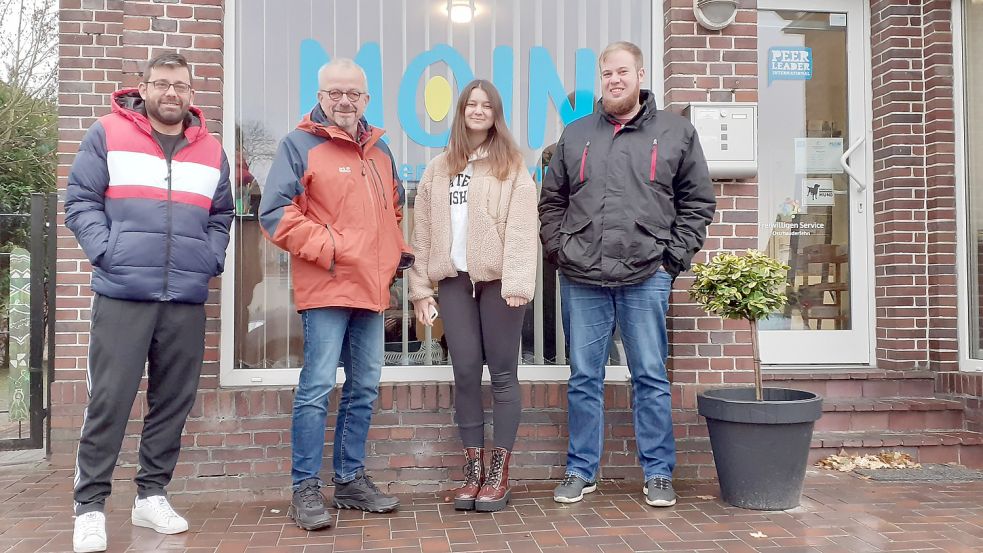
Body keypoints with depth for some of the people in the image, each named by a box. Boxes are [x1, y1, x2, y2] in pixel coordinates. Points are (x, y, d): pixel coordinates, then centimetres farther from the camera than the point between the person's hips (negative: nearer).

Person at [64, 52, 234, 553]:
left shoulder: (211, 150, 15)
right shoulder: (107, 134, 5)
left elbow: (221, 216, 19)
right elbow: (81, 200, 2)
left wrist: (210, 259, 4)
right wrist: (106, 251, -10)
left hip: (187, 300, 4)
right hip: (122, 294, -3)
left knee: (173, 401, 8)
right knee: (108, 403, -3)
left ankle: (152, 495, 22)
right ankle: (90, 506, 8)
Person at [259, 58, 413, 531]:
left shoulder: (379, 149, 17)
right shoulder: (299, 144, -3)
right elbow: (275, 213, -10)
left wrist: (396, 250, 14)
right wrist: (327, 248, -14)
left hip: (372, 288, 7)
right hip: (325, 289, -7)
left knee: (364, 387, 11)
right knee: (318, 387, -6)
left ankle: (351, 479, 24)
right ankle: (306, 489, 5)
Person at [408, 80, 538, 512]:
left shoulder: (512, 167, 3)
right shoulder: (439, 169, 15)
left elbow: (521, 229, -7)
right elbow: (423, 231, 11)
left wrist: (517, 282, -18)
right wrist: (420, 287, 5)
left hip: (497, 279, -3)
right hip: (454, 280, 3)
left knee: (502, 373, 2)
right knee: (465, 372, 5)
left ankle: (499, 474, 10)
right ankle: (473, 470, 15)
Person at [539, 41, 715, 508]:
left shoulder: (676, 132, 7)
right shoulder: (574, 135, 12)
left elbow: (698, 201, 8)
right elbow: (551, 201, 16)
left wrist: (674, 256, -2)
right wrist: (559, 250, 4)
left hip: (646, 277, -1)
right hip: (581, 278, 2)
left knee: (651, 378, 5)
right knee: (584, 378, 8)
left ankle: (658, 474, 18)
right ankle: (581, 471, 20)